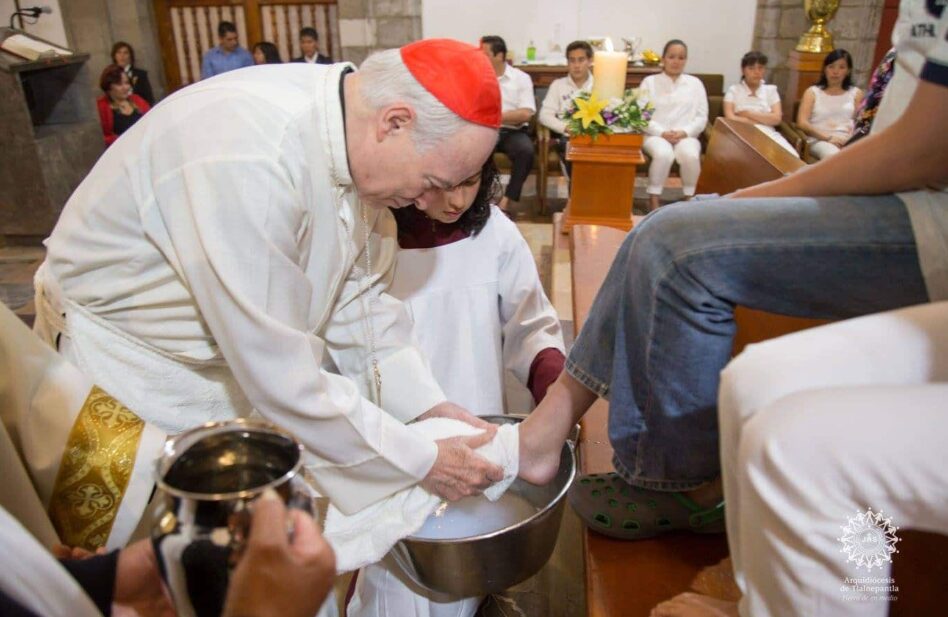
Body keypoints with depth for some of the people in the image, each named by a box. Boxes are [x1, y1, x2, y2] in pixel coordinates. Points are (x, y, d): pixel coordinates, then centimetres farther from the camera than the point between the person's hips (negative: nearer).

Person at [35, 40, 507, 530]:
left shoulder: (356, 138, -11)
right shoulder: (248, 159, -36)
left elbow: (357, 297, -3)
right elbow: (280, 374, -33)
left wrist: (430, 407, -10)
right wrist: (421, 462, -24)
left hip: (248, 355, 6)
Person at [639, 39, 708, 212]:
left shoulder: (695, 83, 15)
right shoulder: (650, 82, 9)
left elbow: (702, 117, 9)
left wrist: (684, 132, -10)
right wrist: (662, 133, -14)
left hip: (686, 135, 2)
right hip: (655, 134, -2)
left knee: (691, 154, -33)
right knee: (664, 154, -36)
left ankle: (689, 199, -14)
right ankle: (654, 199, -23)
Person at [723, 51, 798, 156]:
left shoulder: (771, 90, 17)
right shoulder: (734, 90, 9)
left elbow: (776, 118, 4)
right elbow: (730, 119, -6)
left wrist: (748, 113, -4)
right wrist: (765, 120, -1)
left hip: (768, 133, 3)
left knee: (792, 157, -27)